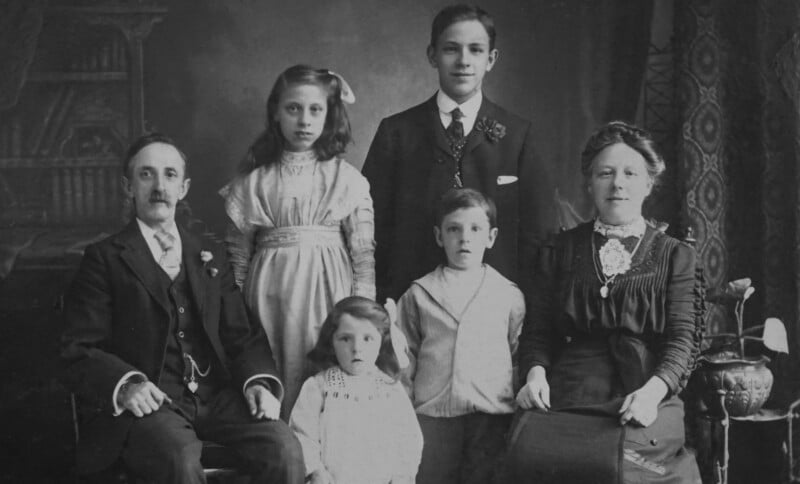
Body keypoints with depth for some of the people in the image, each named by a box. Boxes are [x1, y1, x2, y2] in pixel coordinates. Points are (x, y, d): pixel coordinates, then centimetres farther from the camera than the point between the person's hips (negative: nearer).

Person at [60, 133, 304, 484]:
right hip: (146, 402, -4)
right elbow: (79, 351, 0)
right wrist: (125, 384, -19)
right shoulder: (105, 259, 7)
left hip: (215, 395, 4)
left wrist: (259, 380, -4)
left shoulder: (210, 257, 22)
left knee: (284, 448, -23)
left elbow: (240, 334, 17)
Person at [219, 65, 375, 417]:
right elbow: (238, 256, 9)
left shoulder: (346, 178, 3)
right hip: (269, 293, 1)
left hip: (329, 290, -1)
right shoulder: (255, 181, 5)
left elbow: (364, 252, 1)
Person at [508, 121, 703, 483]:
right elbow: (537, 331, 16)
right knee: (532, 455, -30)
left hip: (644, 407, -1)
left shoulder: (674, 255, 14)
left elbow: (684, 337, 4)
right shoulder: (560, 251, 19)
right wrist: (535, 372, -7)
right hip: (566, 401, 2)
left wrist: (654, 389, -17)